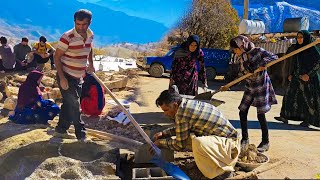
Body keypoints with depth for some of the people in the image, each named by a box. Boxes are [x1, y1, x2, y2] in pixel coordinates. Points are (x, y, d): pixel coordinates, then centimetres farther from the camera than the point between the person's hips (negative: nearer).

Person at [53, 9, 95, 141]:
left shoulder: (90, 35, 0)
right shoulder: (67, 37, -21)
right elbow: (57, 57, -17)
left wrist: (91, 64, 14)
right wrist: (62, 78, -22)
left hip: (78, 77, 7)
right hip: (66, 76, -7)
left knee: (69, 104, 16)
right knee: (74, 105, -5)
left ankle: (60, 130, 31)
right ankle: (81, 134, 7)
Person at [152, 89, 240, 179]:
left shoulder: (182, 113, -24)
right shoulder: (188, 104, 4)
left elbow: (180, 144, -15)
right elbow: (181, 128, 22)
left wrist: (160, 143, -2)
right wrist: (164, 133, 13)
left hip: (230, 142, -10)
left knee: (198, 143, -34)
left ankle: (223, 170, -9)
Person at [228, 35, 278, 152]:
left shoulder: (257, 51, -11)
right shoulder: (241, 57, 6)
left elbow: (274, 57, -15)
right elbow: (242, 73, 6)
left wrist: (263, 63, -29)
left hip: (261, 86, -7)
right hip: (249, 87, 7)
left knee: (261, 115, -3)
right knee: (242, 112, 3)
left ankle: (265, 143, 11)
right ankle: (245, 140, 17)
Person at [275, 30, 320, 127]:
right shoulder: (297, 48, 9)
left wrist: (309, 74, -21)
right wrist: (292, 74, 11)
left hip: (309, 78, -8)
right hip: (297, 76, 8)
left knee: (308, 98, 1)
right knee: (290, 94, 8)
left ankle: (308, 120, 13)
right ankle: (285, 117, 16)